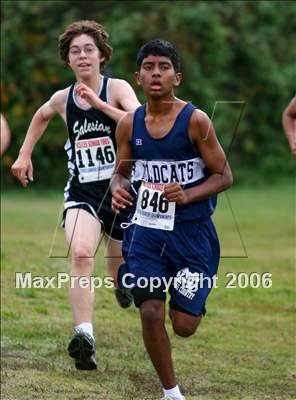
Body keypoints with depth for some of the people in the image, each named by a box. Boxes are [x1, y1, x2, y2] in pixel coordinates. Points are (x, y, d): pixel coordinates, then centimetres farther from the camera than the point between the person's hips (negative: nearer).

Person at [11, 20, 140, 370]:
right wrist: (24, 154, 22)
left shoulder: (117, 89, -9)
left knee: (121, 265, 17)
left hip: (120, 189, -1)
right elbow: (41, 116, 28)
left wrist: (99, 104, -33)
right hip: (81, 193, 1)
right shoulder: (62, 99, 3)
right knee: (81, 254, -27)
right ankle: (84, 337, -36)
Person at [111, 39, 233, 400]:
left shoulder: (195, 120, -10)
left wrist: (187, 196, -22)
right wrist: (118, 189, -10)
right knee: (151, 314, -8)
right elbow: (120, 172, 14)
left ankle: (192, 301, 37)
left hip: (192, 231, -3)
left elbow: (224, 176, -6)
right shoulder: (129, 124, 0)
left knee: (184, 325, -1)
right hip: (147, 229, 3)